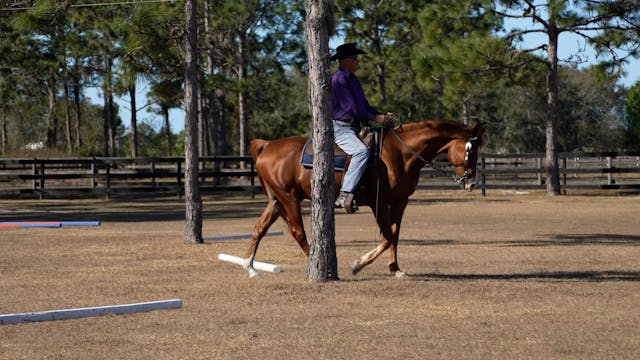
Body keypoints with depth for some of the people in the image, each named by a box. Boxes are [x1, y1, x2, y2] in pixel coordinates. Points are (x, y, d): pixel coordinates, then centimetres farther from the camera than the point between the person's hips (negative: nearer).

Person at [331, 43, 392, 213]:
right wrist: (375, 118, -14)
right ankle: (345, 195, -38)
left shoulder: (353, 80, 19)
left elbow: (365, 106, 21)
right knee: (361, 151, -32)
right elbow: (352, 108, -18)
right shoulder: (339, 79, -12)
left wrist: (383, 115, 5)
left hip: (354, 127, 11)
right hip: (340, 128, -11)